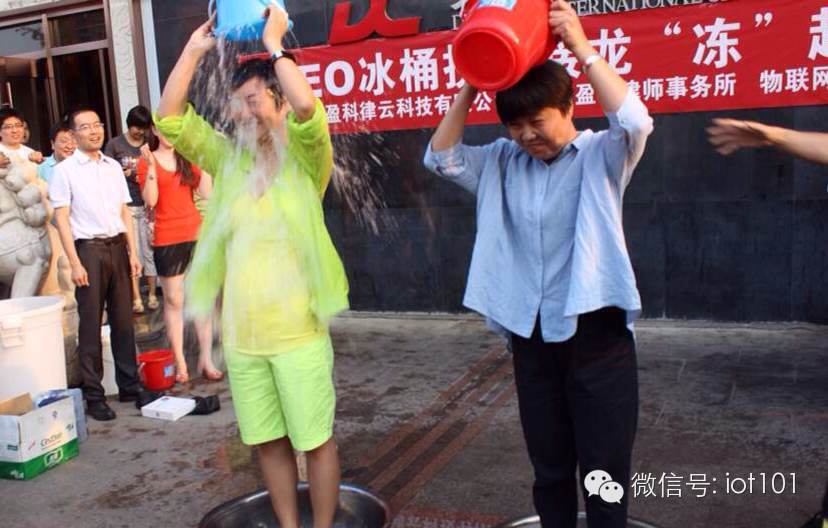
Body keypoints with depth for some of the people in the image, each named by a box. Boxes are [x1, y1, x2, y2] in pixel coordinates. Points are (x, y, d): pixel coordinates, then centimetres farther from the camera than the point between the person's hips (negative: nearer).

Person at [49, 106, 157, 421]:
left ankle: (129, 385, 20)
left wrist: (133, 252, 7)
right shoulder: (64, 170, -1)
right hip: (89, 249, -4)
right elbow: (61, 218, -5)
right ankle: (93, 395, 8)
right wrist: (74, 262, -12)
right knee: (90, 324, -1)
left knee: (123, 319, 9)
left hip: (117, 246, 4)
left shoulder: (114, 167, 12)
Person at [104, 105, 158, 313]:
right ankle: (136, 298, 7)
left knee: (150, 251, 4)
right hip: (126, 206, -2)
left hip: (147, 205, 2)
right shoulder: (115, 144, 4)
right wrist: (124, 173, -11)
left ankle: (152, 294, 13)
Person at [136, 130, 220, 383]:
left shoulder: (188, 158, 11)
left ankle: (206, 359, 9)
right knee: (173, 300, 2)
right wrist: (150, 166, -14)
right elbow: (150, 200, -8)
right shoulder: (147, 160, 2)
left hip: (196, 234, 3)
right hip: (167, 239, -3)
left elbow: (206, 192, 0)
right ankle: (179, 362, 8)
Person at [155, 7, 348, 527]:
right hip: (241, 333, 5)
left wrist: (273, 45, -14)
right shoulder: (227, 158, 7)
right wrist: (194, 49, 1)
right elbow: (170, 118, 4)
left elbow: (307, 106, -25)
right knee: (268, 440, 16)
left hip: (298, 330, -4)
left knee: (316, 440, 6)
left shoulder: (304, 159, -6)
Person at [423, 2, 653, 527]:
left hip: (596, 333, -4)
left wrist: (582, 47, -22)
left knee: (605, 472, 6)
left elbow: (635, 121, -24)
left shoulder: (600, 156, -5)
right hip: (531, 337, 4)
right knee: (549, 470, 17)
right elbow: (442, 158, 0)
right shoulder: (503, 162, 6)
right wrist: (472, 85, -8)